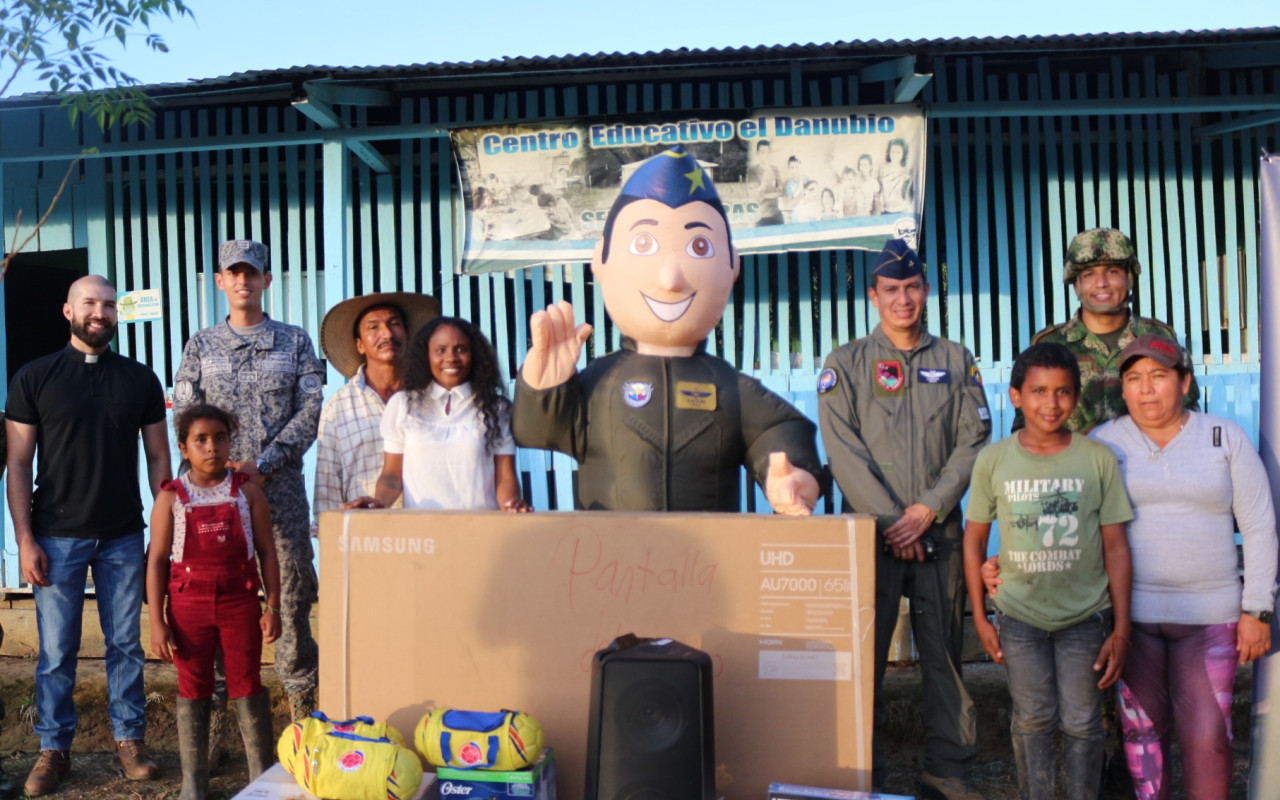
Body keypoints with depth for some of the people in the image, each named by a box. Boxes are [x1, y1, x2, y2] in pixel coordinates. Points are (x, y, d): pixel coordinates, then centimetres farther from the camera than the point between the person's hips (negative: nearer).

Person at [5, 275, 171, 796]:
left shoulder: (140, 380, 5)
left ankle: (130, 742, 18)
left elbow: (158, 457, 8)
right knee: (56, 650, 5)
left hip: (124, 537, 1)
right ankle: (54, 749, 19)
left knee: (126, 645, 7)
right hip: (57, 536, -1)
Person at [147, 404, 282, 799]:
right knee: (193, 692, 9)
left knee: (247, 688, 7)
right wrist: (157, 622, -6)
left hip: (240, 602, 0)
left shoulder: (247, 492, 0)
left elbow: (266, 551, 2)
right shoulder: (171, 498, -2)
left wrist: (272, 607, -2)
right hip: (189, 605, 0)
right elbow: (157, 560, -2)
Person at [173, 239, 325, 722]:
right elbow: (185, 416, 6)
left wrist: (263, 464, -10)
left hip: (280, 487, 0)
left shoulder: (295, 342, 10)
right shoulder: (201, 345, 13)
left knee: (292, 591, 1)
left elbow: (310, 411, 1)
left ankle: (301, 696, 12)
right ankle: (211, 707, 8)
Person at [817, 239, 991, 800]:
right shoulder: (846, 363, 7)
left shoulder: (956, 361, 13)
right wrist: (889, 520, -11)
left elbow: (973, 441, 4)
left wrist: (928, 509, -8)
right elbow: (843, 451, -3)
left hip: (939, 532, 2)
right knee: (865, 654, 0)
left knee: (944, 650, 4)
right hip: (871, 533, -1)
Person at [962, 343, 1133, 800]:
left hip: (1085, 615, 0)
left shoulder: (1098, 459, -5)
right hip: (1019, 615, 1)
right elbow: (974, 540, 3)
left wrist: (1121, 628, -2)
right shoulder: (993, 461, -4)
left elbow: (1115, 546, -1)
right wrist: (980, 617, 1)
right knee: (1032, 720, 12)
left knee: (1082, 724, 9)